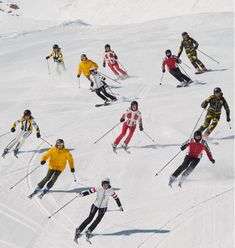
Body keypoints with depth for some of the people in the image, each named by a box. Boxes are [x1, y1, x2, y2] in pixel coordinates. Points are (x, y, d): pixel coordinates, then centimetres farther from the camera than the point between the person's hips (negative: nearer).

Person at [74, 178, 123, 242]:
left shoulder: (111, 191, -13)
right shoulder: (98, 188, -18)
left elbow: (116, 197, 0)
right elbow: (89, 191, -20)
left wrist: (120, 206, 10)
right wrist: (82, 194, -39)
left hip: (103, 208, 2)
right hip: (95, 205, -2)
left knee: (98, 220, -11)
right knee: (90, 218, -9)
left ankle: (89, 231, -1)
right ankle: (79, 230, -2)